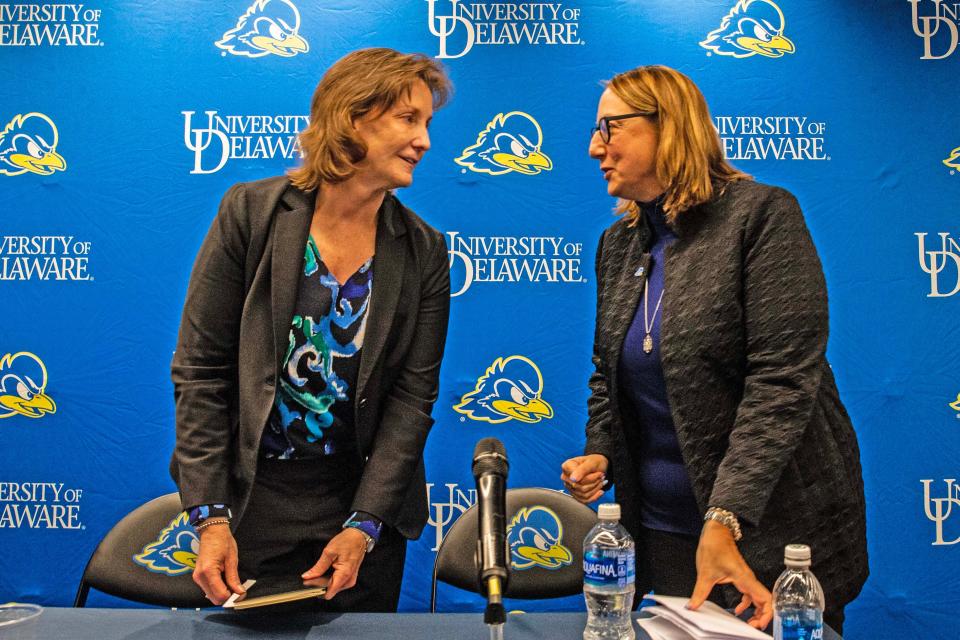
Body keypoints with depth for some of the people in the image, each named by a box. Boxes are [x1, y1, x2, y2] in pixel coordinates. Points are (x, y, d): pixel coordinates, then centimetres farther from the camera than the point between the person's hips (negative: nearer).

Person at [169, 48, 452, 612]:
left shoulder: (424, 250, -3)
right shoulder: (251, 211, -8)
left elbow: (413, 394, -5)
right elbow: (201, 370, -8)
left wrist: (363, 526, -13)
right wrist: (210, 518, -12)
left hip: (365, 506, 2)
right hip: (253, 505, -1)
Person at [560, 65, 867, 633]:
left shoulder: (763, 214, -13)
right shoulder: (618, 243, 8)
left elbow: (782, 379, -21)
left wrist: (725, 520, -28)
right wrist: (598, 454, -4)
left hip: (773, 527, -5)